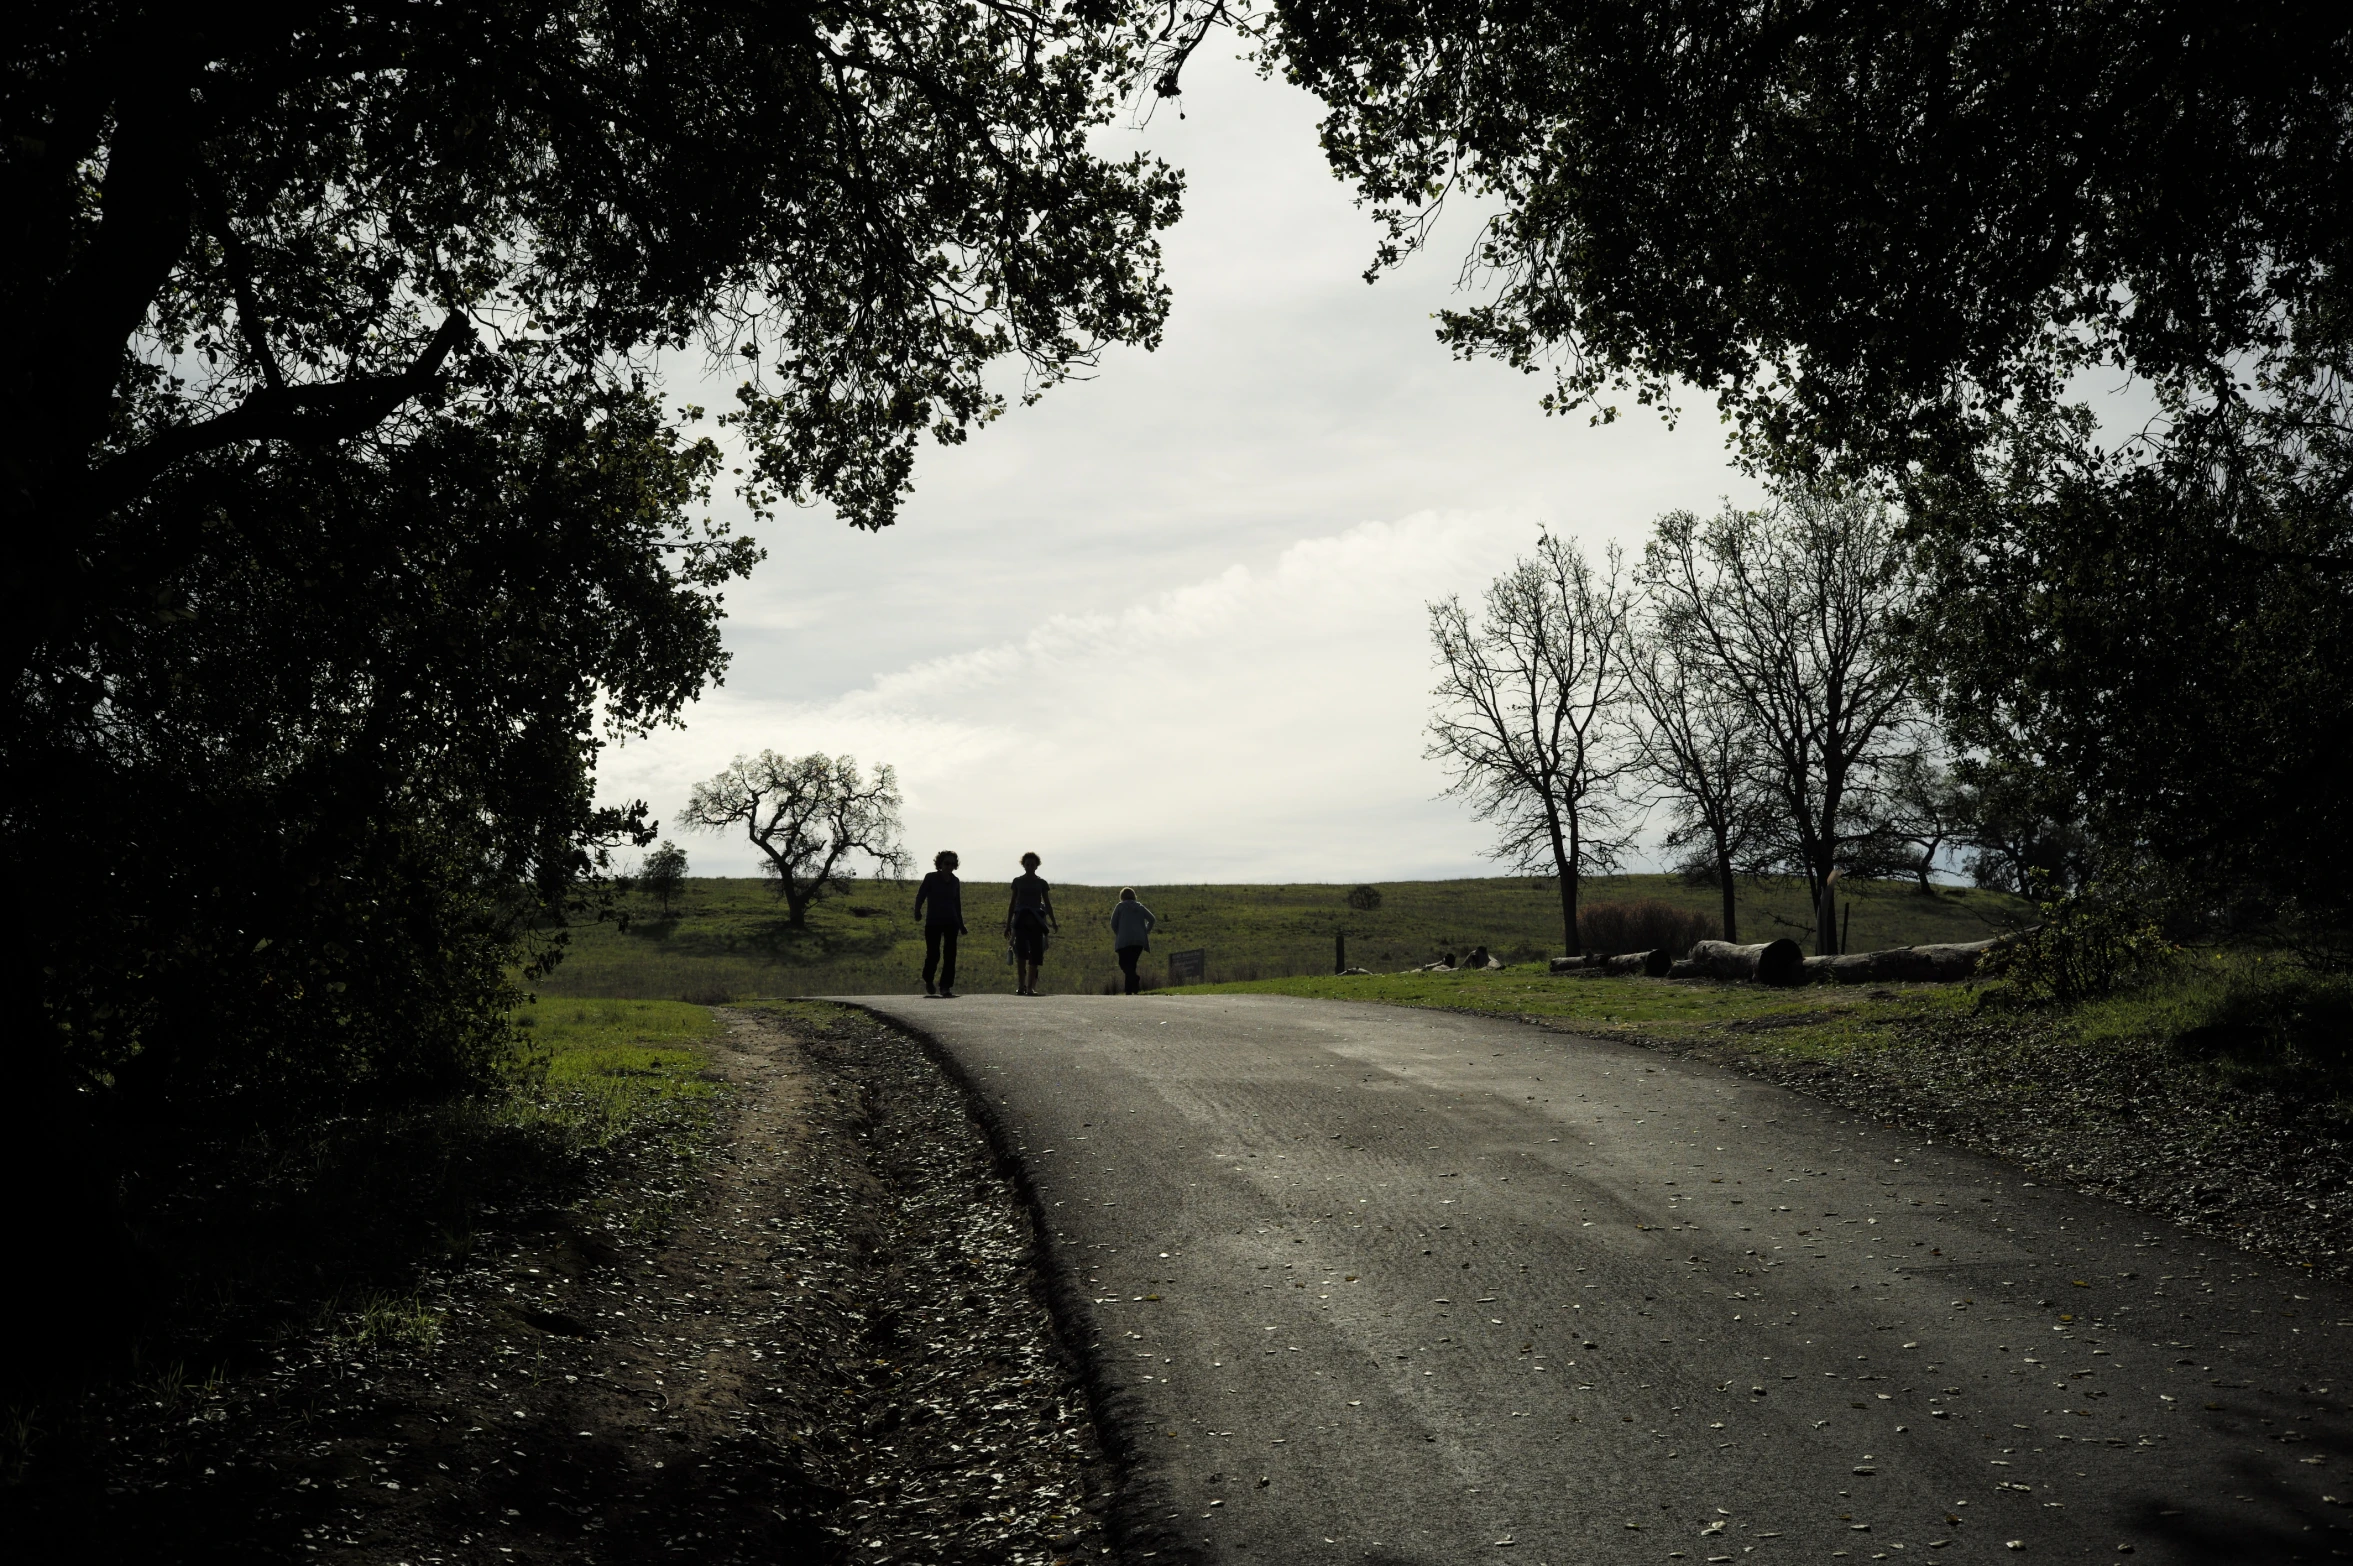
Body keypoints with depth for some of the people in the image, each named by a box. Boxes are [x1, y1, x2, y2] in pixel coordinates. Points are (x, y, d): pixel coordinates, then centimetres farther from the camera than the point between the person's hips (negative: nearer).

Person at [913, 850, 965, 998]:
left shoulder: (955, 881, 9)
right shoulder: (931, 878, -2)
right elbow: (920, 896, -6)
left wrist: (961, 924, 19)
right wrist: (917, 911, -25)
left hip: (951, 923, 3)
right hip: (933, 923, -3)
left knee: (950, 955, -6)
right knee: (933, 954, -4)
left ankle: (946, 987, -1)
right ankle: (928, 981, 24)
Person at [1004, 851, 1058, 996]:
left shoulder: (1041, 883, 11)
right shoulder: (1018, 882, 11)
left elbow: (1047, 904, 11)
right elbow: (1012, 903, 14)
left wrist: (1053, 922, 0)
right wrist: (1008, 924, 11)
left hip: (1036, 921, 1)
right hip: (1021, 920, -1)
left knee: (1035, 954, -4)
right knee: (1021, 952, -18)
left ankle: (1030, 987, 2)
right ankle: (1021, 985, -19)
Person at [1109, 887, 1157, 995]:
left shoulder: (1120, 906, 6)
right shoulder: (1140, 907, 15)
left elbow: (1113, 923, 1)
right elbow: (1152, 919, 5)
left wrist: (1119, 934, 15)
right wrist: (1145, 932, 12)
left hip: (1124, 940, -4)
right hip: (1139, 940, 4)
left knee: (1124, 964, -3)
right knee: (1131, 964, 12)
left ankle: (1137, 980, -30)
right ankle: (1129, 991, 9)